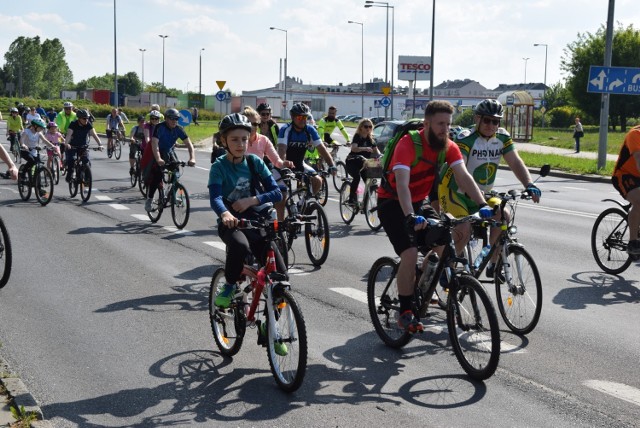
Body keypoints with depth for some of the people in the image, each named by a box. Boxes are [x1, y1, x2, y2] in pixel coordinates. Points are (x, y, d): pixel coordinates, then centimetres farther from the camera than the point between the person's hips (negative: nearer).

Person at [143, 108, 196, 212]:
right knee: (156, 176, -20)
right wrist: (158, 159, -53)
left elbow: (188, 143, -17)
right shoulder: (160, 128, -25)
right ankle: (149, 200, -8)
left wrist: (192, 158, -34)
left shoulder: (178, 129, -13)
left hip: (170, 152, 4)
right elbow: (154, 143, -37)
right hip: (159, 152, -4)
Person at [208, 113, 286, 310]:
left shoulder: (255, 162, 3)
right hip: (230, 222, -3)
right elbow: (215, 198, -22)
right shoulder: (219, 167, -6)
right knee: (240, 245, -36)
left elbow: (276, 192, -1)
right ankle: (229, 286, -11)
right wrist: (225, 214, -44)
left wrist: (251, 200, -18)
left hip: (254, 219, 3)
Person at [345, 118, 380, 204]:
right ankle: (352, 198, -24)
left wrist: (379, 155, -21)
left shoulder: (370, 139, 6)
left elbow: (376, 150, 2)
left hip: (363, 163, 6)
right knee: (357, 177, -31)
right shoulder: (357, 136, -12)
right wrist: (365, 149, -49)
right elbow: (353, 148, -31)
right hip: (352, 162, -6)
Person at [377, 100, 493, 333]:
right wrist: (410, 216, -50)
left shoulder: (449, 147, -7)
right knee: (410, 253, -22)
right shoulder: (408, 144, -26)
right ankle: (405, 312, -8)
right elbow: (402, 184, -36)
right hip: (392, 202, -6)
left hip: (419, 202, 6)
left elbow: (464, 177, -16)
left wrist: (482, 205, -30)